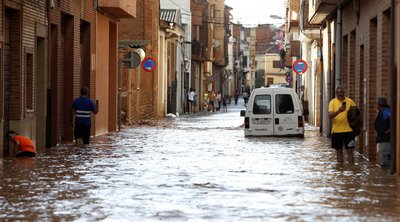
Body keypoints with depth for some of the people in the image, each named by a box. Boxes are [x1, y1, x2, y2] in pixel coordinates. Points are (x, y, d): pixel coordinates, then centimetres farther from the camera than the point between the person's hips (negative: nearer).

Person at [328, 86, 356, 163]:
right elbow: (330, 116, -12)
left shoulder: (350, 101, 1)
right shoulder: (333, 102, -2)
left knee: (349, 150, -3)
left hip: (348, 130, 0)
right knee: (339, 151, 7)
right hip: (336, 130, 0)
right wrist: (338, 111, -28)